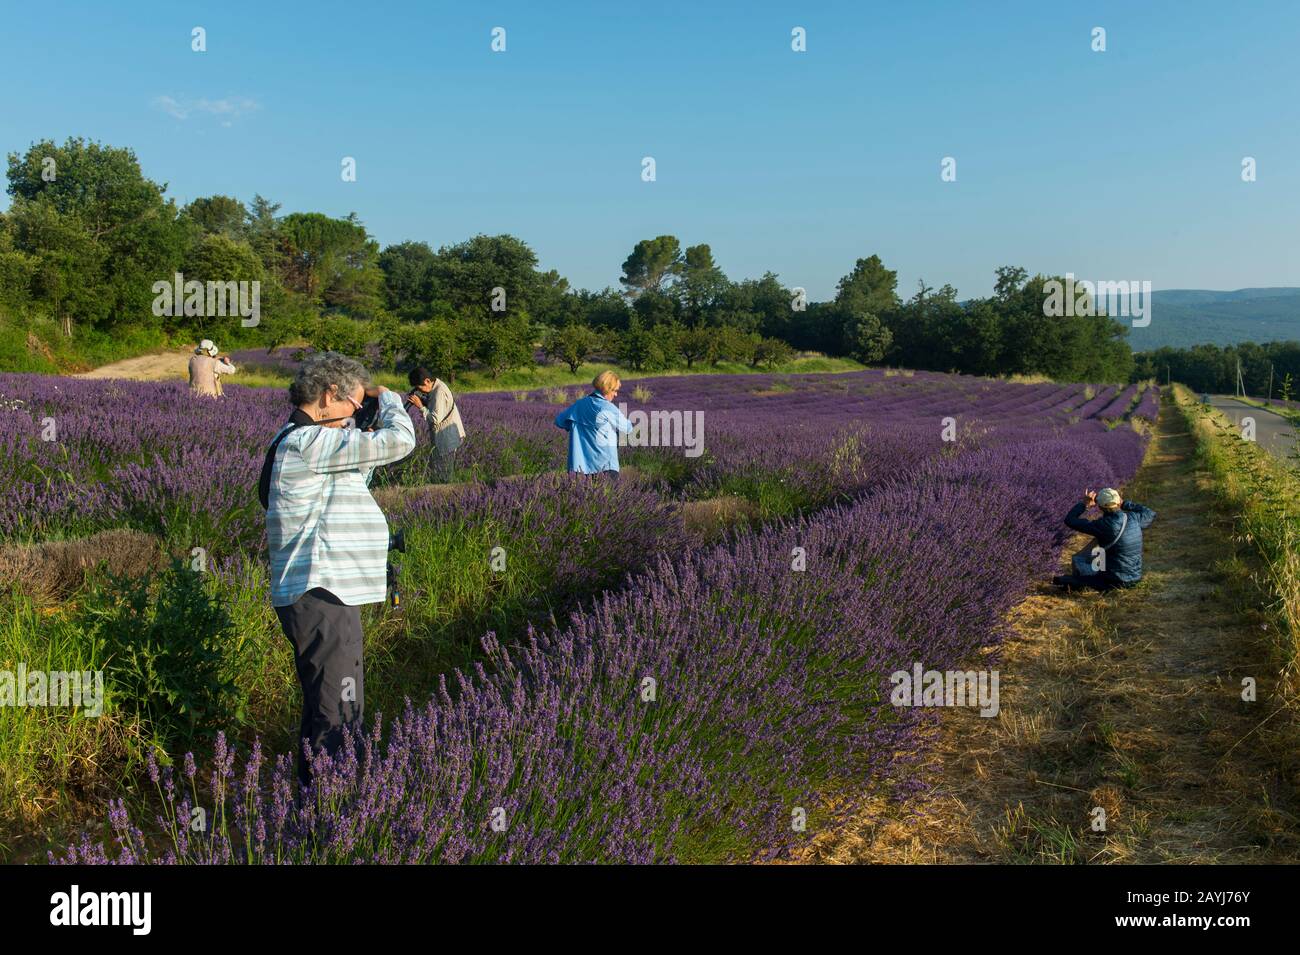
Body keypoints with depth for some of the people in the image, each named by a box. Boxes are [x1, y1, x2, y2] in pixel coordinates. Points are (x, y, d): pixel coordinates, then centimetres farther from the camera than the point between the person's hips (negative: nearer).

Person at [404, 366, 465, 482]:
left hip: (448, 437, -10)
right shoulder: (435, 386, 3)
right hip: (443, 436, 10)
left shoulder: (439, 392, -26)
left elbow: (436, 418, -28)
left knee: (442, 474, -2)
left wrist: (420, 407, -22)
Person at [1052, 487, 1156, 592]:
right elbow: (1151, 514, 19)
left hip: (1114, 582, -6)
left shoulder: (1103, 525, -22)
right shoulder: (1134, 519, -7)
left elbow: (1070, 520, -16)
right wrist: (1124, 504, 16)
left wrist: (1085, 504, -3)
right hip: (1135, 578, 6)